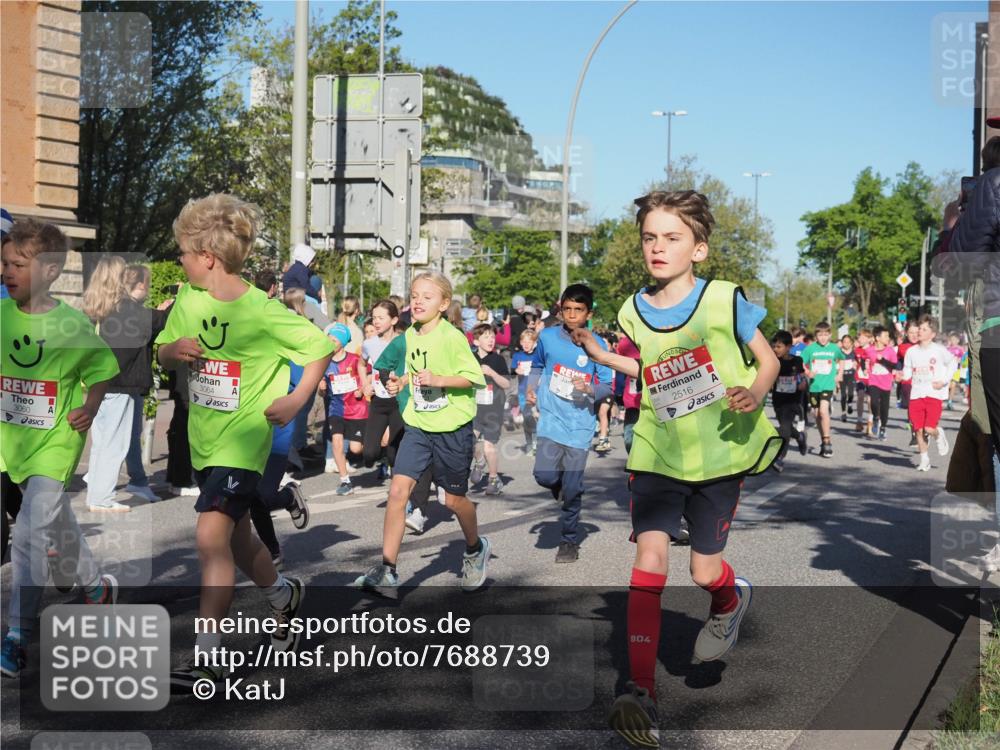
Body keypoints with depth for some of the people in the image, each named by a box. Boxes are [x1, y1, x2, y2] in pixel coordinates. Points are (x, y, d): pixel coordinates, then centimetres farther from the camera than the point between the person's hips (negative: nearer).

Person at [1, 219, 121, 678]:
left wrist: (90, 407, -12)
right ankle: (96, 585, 47)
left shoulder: (73, 324, -12)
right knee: (58, 524, 21)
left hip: (56, 440, -4)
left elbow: (101, 372, 2)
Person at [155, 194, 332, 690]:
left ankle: (206, 656, -14)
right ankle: (284, 598, 47)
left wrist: (296, 400, -13)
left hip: (244, 436, -8)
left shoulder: (264, 312, -16)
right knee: (236, 537, 20)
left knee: (211, 536, -19)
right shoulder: (188, 299, 2)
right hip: (204, 438, 8)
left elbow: (320, 348, -5)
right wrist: (173, 349, -10)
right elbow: (163, 353, 13)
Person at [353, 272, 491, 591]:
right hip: (418, 424, 5)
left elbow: (474, 377, -15)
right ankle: (386, 570, -3)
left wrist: (438, 380, -26)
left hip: (452, 427, -5)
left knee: (454, 499, 9)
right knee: (397, 490, -7)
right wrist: (401, 382, 2)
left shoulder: (452, 337, -15)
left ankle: (475, 549, 39)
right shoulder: (411, 335, 5)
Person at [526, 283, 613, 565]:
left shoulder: (597, 346, -2)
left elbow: (607, 386, 2)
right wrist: (531, 388, 5)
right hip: (551, 419, 1)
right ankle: (561, 487, 21)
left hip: (579, 425, -1)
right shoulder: (547, 337, 2)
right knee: (545, 475, -17)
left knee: (572, 489, 0)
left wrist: (590, 389, -18)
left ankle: (570, 540, 19)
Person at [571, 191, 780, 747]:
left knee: (704, 571, 5)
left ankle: (731, 599, 44)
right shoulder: (633, 312, 2)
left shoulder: (723, 299, -10)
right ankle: (641, 690, -10)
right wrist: (600, 354, 10)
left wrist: (754, 395, -21)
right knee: (650, 555, -12)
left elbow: (768, 359, -1)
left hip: (719, 454, -2)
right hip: (658, 452, 2)